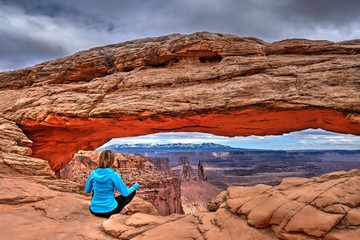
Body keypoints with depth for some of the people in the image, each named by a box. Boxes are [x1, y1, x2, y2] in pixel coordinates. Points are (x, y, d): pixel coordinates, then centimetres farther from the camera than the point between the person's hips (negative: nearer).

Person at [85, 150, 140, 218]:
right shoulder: (114, 175, -16)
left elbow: (87, 190, 12)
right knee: (132, 192, 11)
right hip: (109, 211, -4)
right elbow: (125, 193, -10)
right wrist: (135, 186, 10)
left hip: (94, 210, 4)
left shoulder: (93, 173, -5)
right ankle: (118, 210, 10)